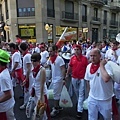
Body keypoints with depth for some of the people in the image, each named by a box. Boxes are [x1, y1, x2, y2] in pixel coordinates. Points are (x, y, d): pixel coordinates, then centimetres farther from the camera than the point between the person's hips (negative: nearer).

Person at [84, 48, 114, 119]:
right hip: (92, 98, 5)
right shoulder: (88, 66, -2)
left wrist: (101, 65, -30)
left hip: (105, 99, -4)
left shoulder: (106, 65, -20)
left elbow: (106, 79, -39)